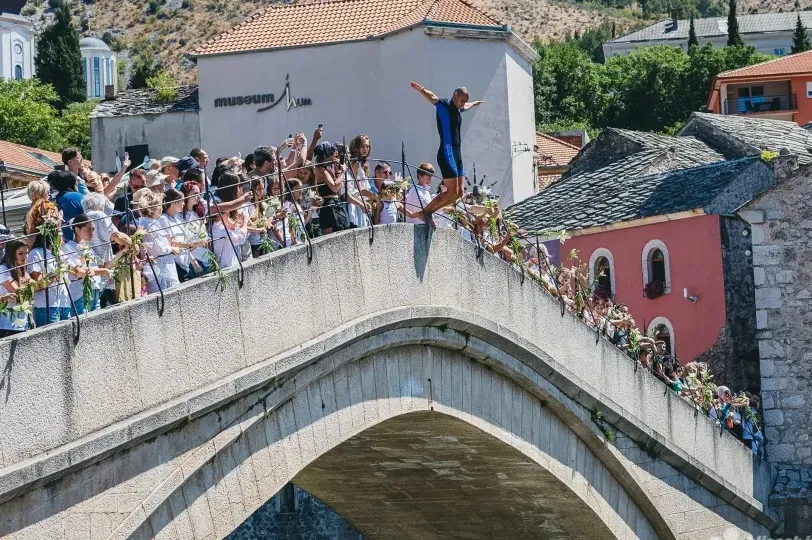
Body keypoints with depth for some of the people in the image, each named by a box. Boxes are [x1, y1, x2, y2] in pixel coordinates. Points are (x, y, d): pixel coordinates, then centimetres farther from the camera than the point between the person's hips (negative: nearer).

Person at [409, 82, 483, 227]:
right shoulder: (443, 105, -5)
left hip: (457, 154, 9)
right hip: (447, 153, -9)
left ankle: (430, 211, 15)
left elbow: (467, 106, 43)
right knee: (452, 193, -11)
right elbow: (432, 97, -24)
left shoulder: (458, 109, 19)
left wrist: (476, 103, 64)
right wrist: (420, 89, -44)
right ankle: (426, 212, 1)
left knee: (459, 193, 8)